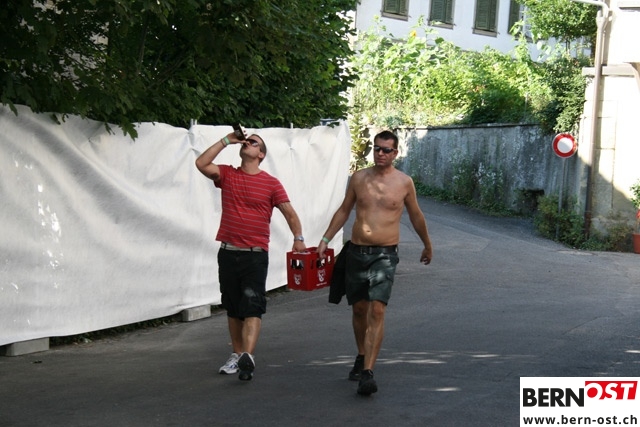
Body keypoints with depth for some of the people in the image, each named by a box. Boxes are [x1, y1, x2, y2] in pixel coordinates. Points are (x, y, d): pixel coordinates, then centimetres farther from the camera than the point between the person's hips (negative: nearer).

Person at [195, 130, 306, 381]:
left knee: (252, 308, -11)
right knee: (233, 308, 10)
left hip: (256, 255, -4)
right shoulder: (227, 175, 8)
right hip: (228, 253, 4)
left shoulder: (271, 183, 1)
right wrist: (226, 141, -2)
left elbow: (289, 212, 2)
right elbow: (201, 164, -6)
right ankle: (237, 354, 19)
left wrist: (298, 238, -10)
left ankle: (248, 356, -22)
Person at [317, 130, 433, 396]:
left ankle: (367, 373, -20)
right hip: (357, 251, 3)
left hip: (385, 255, -3)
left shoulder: (404, 182, 1)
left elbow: (416, 217, 14)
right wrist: (326, 239, 8)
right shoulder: (359, 178, 6)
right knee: (359, 309, 13)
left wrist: (427, 246, 25)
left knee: (377, 310, -16)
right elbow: (344, 211, 15)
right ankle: (362, 357, 36)